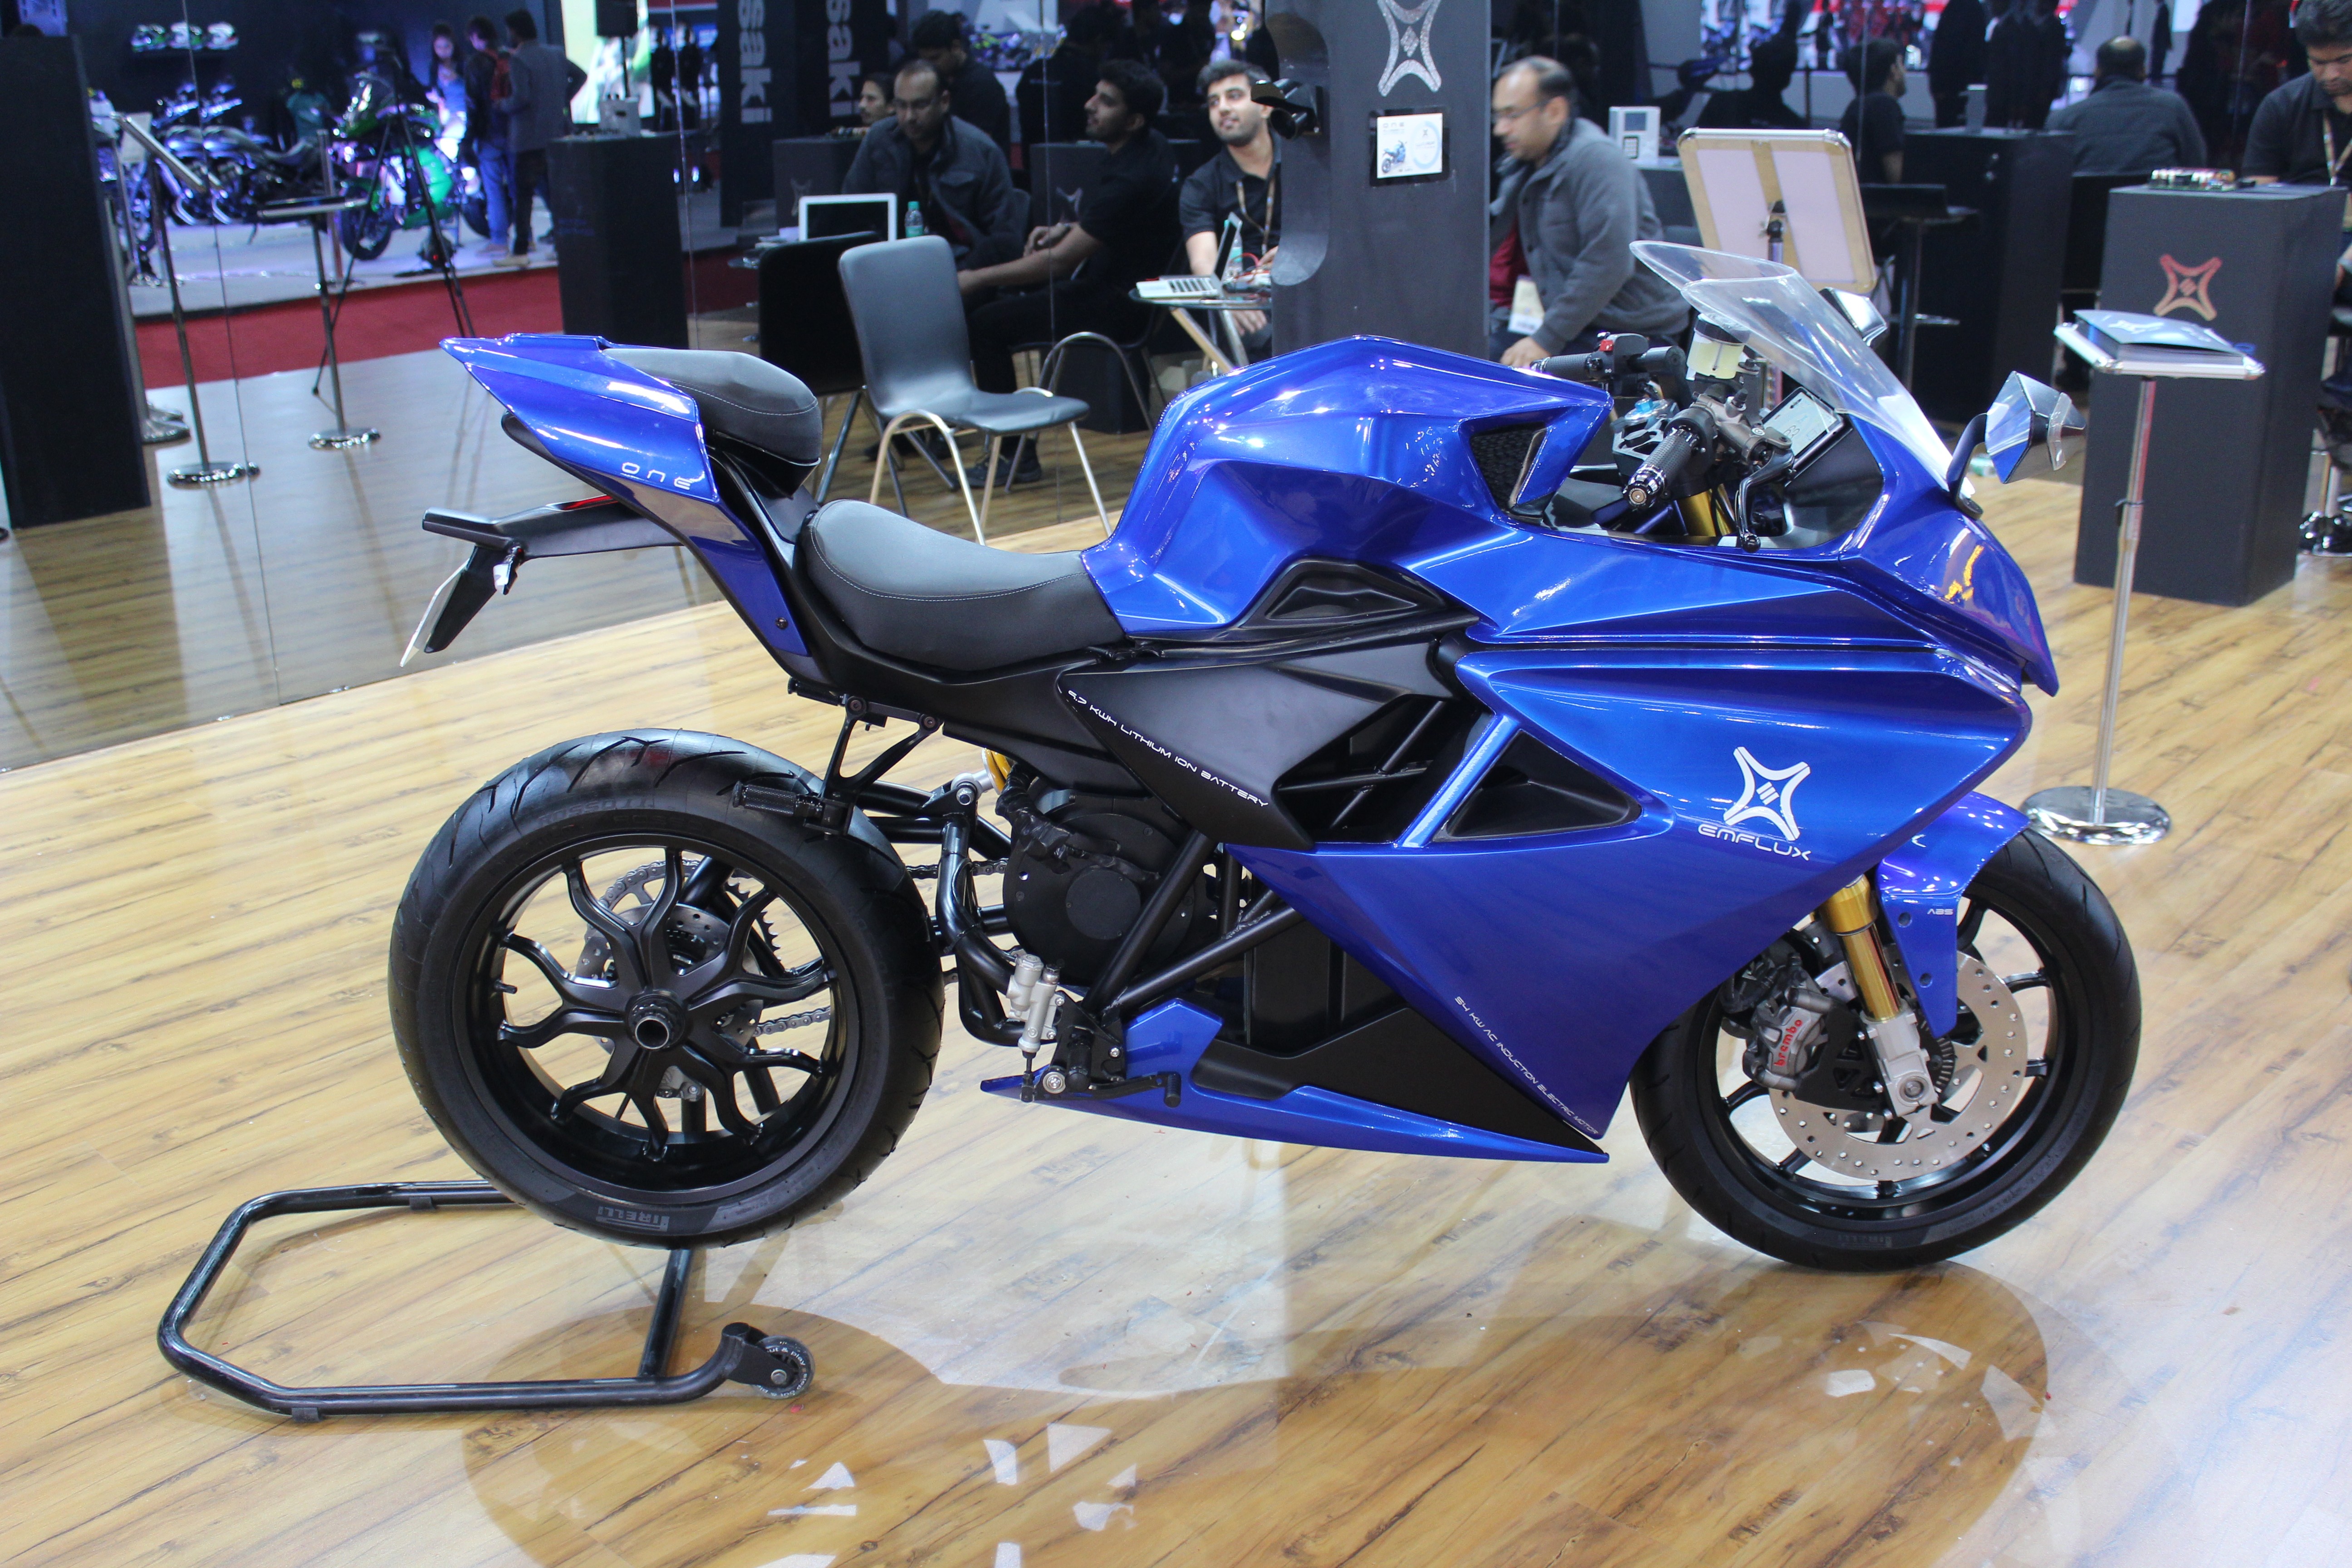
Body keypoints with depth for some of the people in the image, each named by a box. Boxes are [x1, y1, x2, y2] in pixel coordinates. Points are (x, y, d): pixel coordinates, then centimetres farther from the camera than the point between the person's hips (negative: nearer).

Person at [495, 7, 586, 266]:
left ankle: (521, 251, -4)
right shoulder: (556, 55, 9)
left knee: (523, 194, -3)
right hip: (557, 133, 7)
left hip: (529, 136, -7)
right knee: (556, 191, 12)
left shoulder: (518, 60, -13)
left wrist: (506, 107, -4)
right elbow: (581, 76, 19)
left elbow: (521, 97, -22)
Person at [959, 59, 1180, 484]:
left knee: (986, 323, -11)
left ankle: (1016, 456, -4)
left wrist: (976, 280, -20)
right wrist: (1068, 229, 6)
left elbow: (1061, 261, -27)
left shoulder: (1131, 176, -27)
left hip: (1120, 304, -11)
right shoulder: (1152, 148, 3)